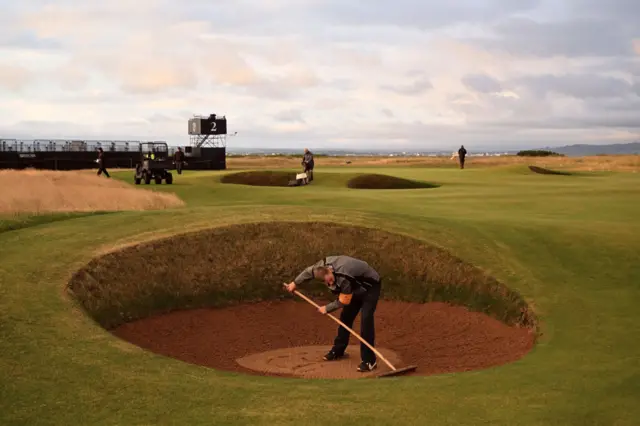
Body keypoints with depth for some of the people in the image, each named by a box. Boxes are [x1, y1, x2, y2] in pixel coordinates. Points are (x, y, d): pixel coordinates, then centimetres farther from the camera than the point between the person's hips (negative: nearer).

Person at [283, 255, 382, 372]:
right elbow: (309, 271, 4)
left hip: (371, 287, -8)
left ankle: (369, 360, -17)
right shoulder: (324, 264, -20)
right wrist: (295, 283, 14)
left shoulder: (344, 278, -41)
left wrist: (327, 309, -11)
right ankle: (338, 350, 30)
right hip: (356, 287, 8)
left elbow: (343, 302, -26)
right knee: (345, 317, 13)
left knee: (365, 320, -20)